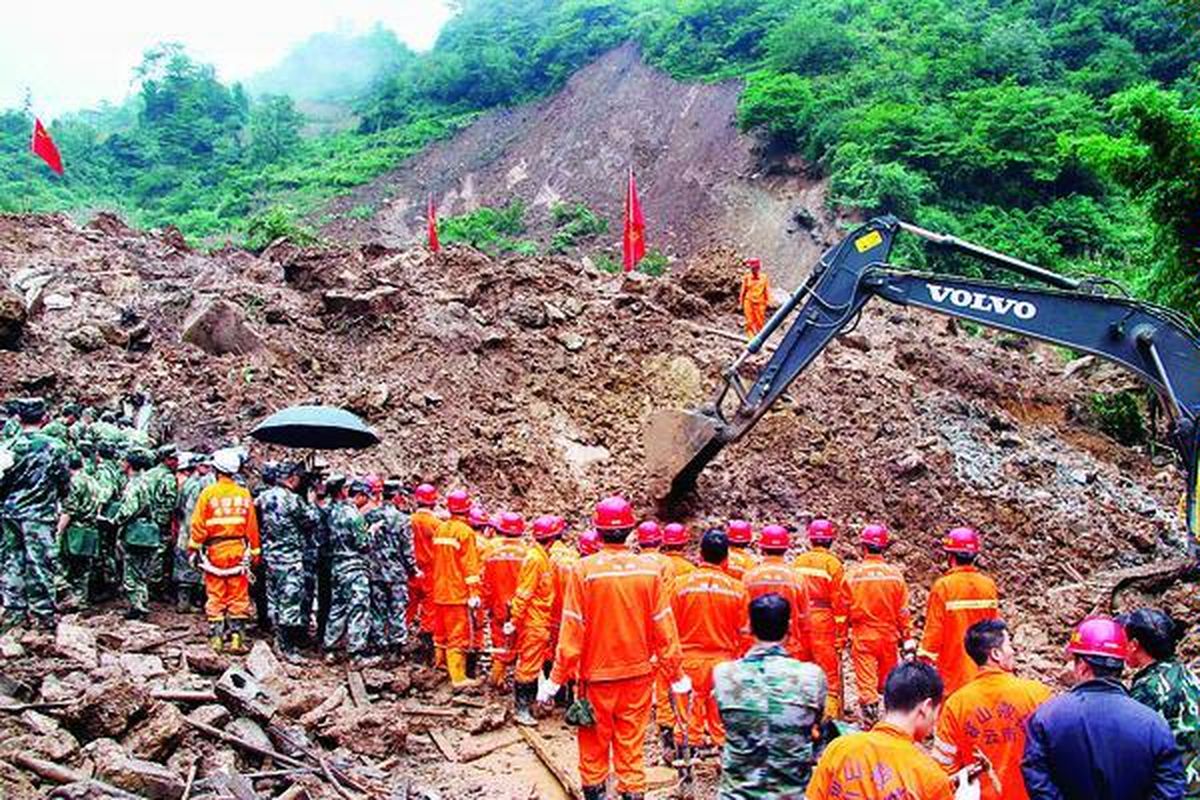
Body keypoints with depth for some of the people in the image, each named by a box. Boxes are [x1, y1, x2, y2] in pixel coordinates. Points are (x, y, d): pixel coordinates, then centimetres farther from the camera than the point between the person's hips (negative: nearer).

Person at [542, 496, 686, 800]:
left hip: (596, 674, -1)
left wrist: (556, 678, -5)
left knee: (594, 743, 16)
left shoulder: (584, 570, -15)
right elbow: (664, 627, -5)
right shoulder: (649, 570, -9)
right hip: (638, 673, 1)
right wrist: (676, 675, 6)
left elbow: (572, 630, -13)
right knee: (631, 745, 13)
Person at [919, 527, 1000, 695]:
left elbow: (934, 629, -12)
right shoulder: (989, 585, 0)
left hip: (953, 667, -4)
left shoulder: (943, 586, -14)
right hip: (983, 666, 4)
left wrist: (924, 658, -2)